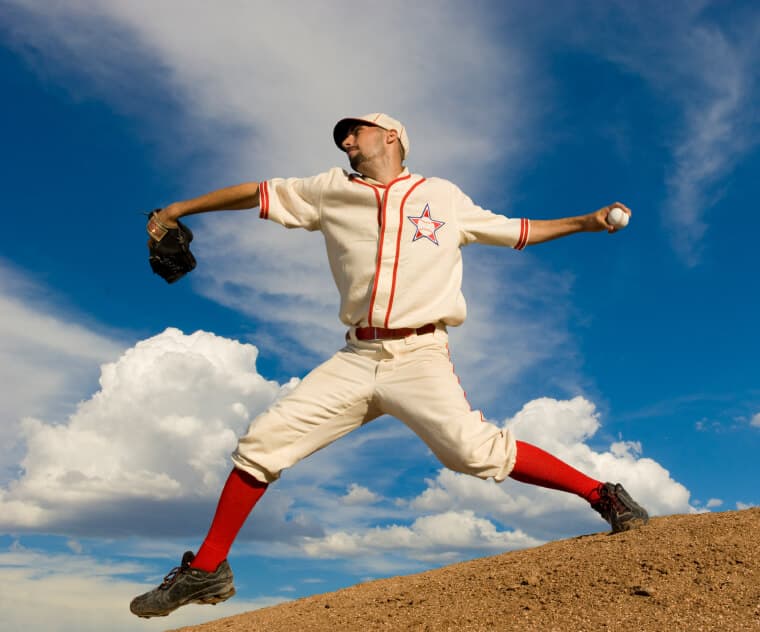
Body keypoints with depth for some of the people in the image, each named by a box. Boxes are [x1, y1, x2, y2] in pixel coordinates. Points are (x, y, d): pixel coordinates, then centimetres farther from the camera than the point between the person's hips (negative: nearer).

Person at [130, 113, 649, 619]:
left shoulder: (444, 196, 11)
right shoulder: (332, 191, 13)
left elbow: (514, 231, 19)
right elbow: (257, 193, 19)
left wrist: (586, 222, 15)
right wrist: (179, 209, 21)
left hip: (420, 357, -2)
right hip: (356, 361, 3)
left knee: (477, 452, -22)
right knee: (261, 442, -5)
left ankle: (603, 495, -2)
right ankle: (207, 571, 10)